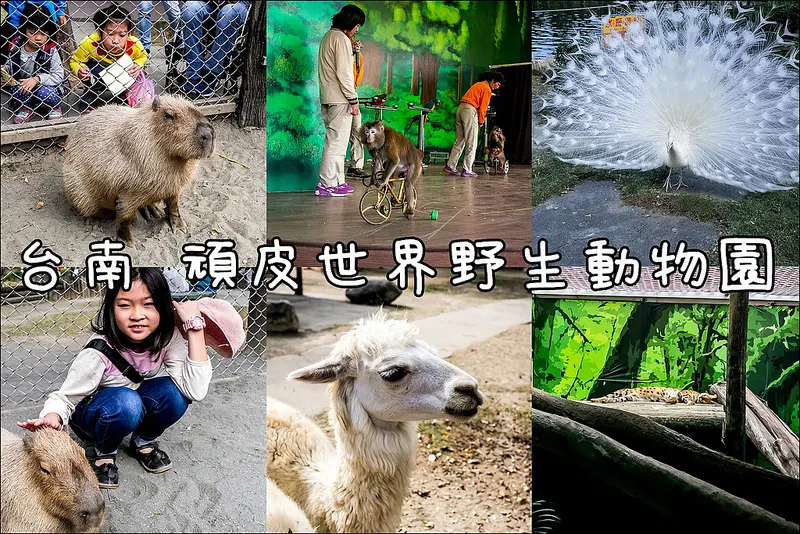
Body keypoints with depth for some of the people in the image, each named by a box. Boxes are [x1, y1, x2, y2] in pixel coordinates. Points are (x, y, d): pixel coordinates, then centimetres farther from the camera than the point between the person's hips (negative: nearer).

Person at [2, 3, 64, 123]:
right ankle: (25, 109, 2)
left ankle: (54, 108, 2)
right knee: (18, 86, -27)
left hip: (46, 87, -3)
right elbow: (9, 65, 10)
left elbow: (59, 76, -19)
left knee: (44, 92, -32)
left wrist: (37, 79, -29)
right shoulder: (16, 47, -9)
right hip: (23, 92, 3)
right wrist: (5, 69, -14)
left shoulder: (50, 50, -17)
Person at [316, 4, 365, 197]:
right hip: (339, 99, -10)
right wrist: (353, 100, -16)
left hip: (327, 98, 10)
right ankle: (327, 185, -6)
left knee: (334, 140, 13)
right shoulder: (341, 39, -13)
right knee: (336, 141, -7)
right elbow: (343, 73, -18)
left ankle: (337, 181, 17)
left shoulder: (328, 36, 17)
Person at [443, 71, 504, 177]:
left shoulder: (478, 85, 25)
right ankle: (467, 170, -5)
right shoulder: (487, 89, -4)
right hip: (470, 111, -9)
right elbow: (483, 107, -8)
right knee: (471, 143, -4)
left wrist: (480, 117, 21)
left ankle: (450, 166, 8)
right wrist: (481, 121, 4)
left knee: (459, 141, 11)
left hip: (460, 108, 9)